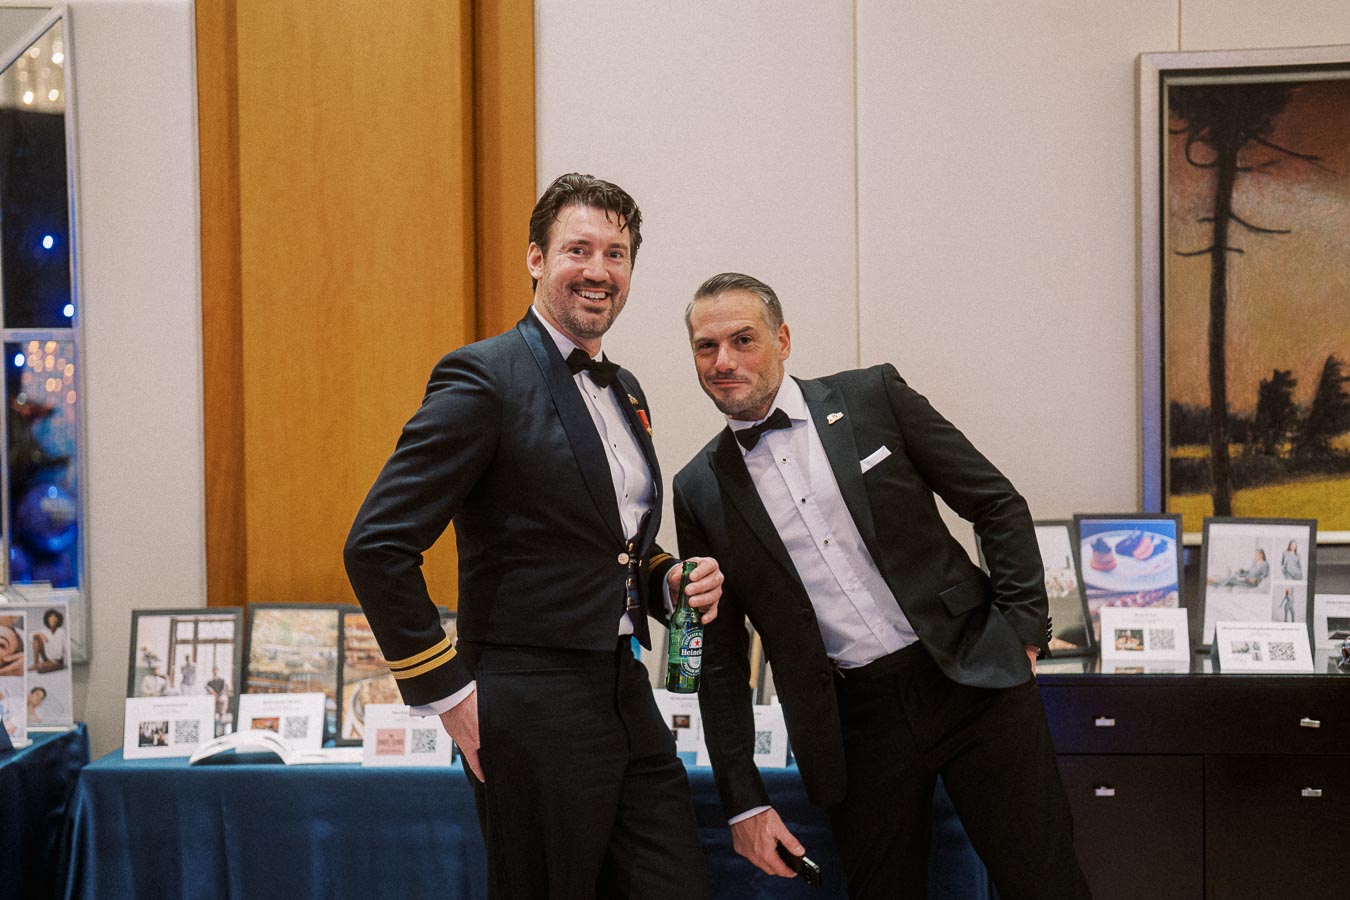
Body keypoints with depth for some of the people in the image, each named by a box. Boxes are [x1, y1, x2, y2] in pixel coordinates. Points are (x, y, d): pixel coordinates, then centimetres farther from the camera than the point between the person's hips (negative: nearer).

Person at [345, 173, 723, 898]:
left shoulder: (624, 393, 15)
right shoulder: (483, 377, -11)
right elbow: (376, 547, -17)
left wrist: (672, 580, 5)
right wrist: (447, 694, -15)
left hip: (630, 703, 8)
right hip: (532, 719, -7)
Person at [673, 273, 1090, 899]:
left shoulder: (873, 396, 1)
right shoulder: (700, 491, 5)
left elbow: (998, 504, 5)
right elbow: (720, 659, 8)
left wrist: (1021, 632, -2)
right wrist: (743, 801, 4)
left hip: (972, 677, -1)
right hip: (855, 721, 1)